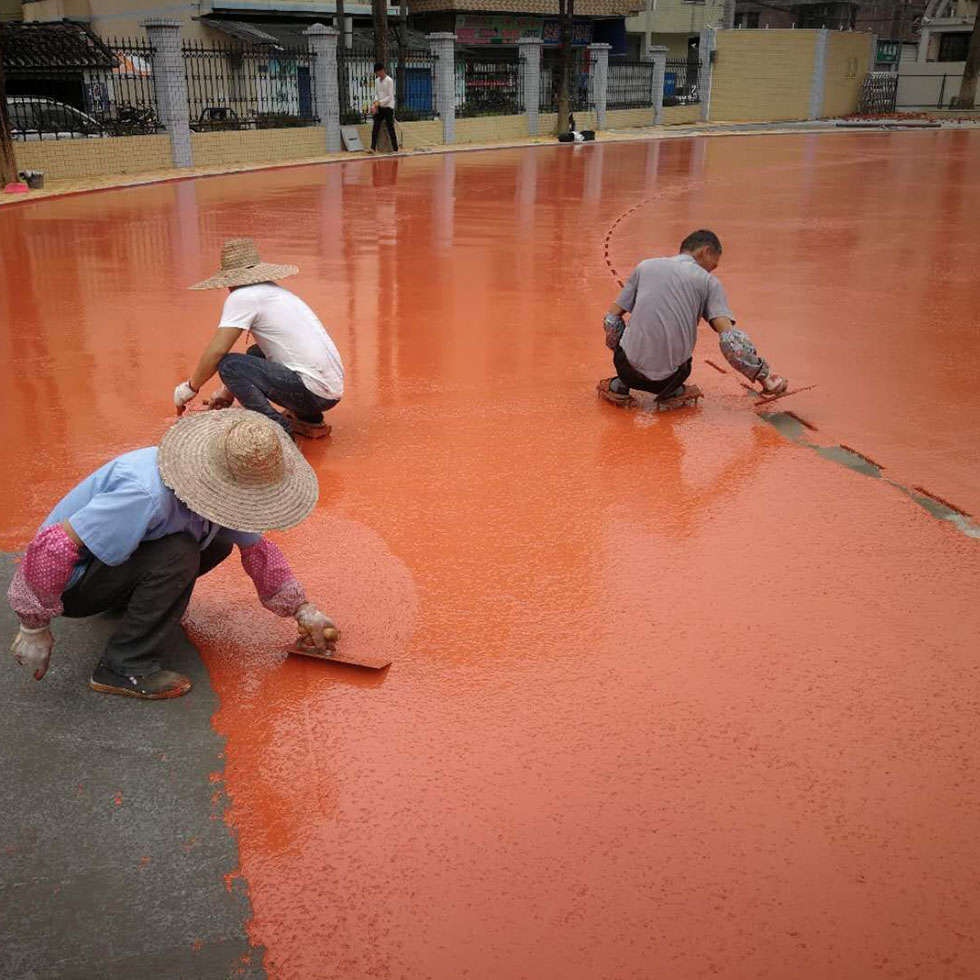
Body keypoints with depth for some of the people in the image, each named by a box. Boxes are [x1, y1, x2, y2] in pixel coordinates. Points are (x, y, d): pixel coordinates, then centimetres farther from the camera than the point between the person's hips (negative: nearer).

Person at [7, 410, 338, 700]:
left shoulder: (222, 493, -10)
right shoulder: (149, 494, -37)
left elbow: (257, 549, 7)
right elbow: (54, 547, -35)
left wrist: (303, 610, 6)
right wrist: (35, 626, -25)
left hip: (111, 553, 8)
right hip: (72, 582, -8)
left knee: (218, 541, -3)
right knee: (177, 554, -30)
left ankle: (125, 599, 16)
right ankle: (125, 669, -14)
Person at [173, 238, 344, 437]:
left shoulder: (242, 297, -6)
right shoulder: (278, 292, 22)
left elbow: (217, 351, -11)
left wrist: (191, 387, 5)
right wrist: (229, 391, 33)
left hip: (312, 392, -9)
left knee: (228, 364, -10)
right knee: (256, 354, 28)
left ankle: (278, 427, -15)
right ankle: (309, 417, 20)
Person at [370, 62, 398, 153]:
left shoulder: (389, 80, -9)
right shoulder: (377, 80, 12)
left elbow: (390, 97, -12)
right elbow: (376, 94, 16)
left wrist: (379, 102, -17)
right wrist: (375, 102, -3)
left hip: (388, 107, -6)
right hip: (379, 108, 6)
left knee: (390, 129, -5)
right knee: (375, 128, -3)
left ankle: (395, 149, 0)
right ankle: (373, 148, -6)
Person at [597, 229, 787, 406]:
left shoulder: (645, 266, 12)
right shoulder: (708, 281, 5)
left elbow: (611, 319, 12)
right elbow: (730, 340, -7)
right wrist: (765, 377, 2)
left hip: (628, 367, 0)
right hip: (670, 377, 0)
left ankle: (620, 385, 18)